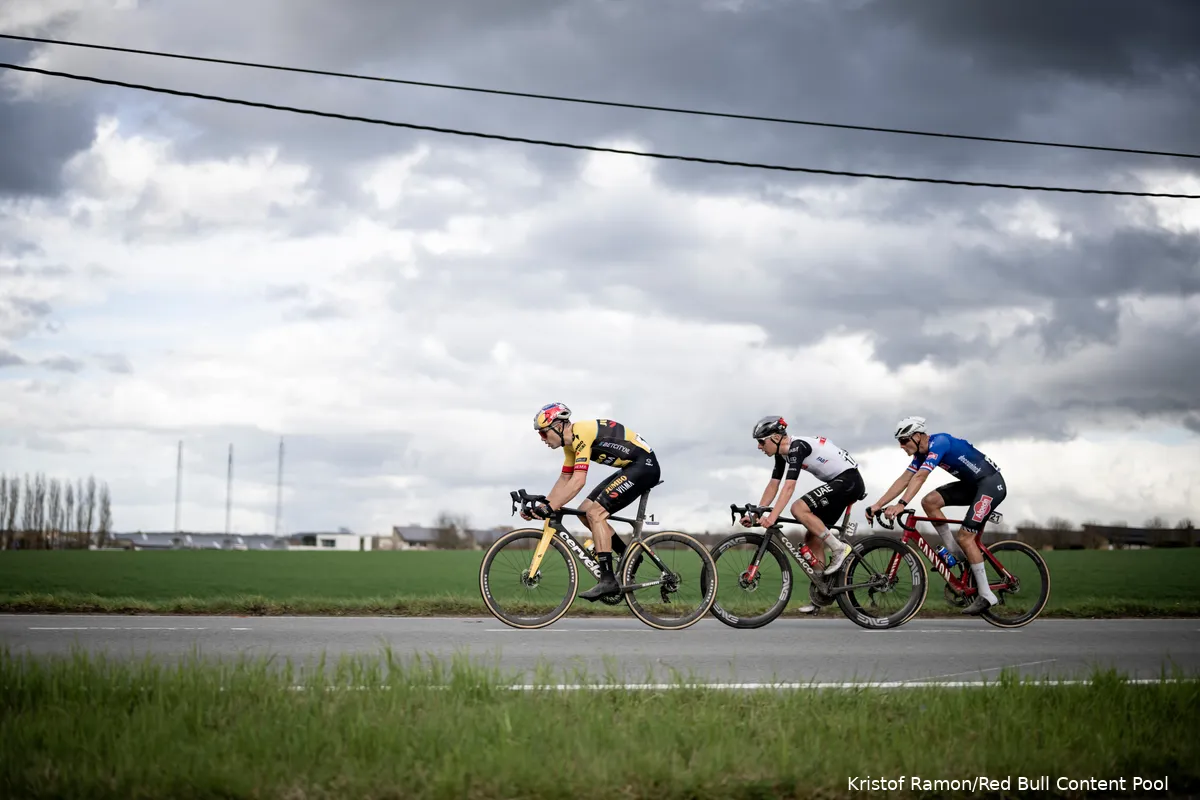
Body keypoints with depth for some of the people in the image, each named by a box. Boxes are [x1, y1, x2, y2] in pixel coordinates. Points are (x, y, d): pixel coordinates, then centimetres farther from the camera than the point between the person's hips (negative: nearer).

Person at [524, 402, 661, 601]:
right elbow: (564, 480, 16)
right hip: (632, 468, 10)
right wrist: (542, 506, 6)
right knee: (585, 512, 7)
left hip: (644, 466, -10)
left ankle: (608, 581, -18)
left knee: (595, 514, -17)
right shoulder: (571, 442, 9)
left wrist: (550, 508, -30)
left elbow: (578, 481, -29)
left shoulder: (581, 434, -21)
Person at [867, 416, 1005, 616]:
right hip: (972, 484, 9)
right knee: (929, 501, -5)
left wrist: (901, 505, -42)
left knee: (965, 536, -14)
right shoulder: (922, 452, 5)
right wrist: (877, 505, -3)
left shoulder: (939, 442, -23)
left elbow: (920, 477, -34)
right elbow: (904, 479, 4)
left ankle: (986, 595, -8)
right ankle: (954, 552, 7)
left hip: (992, 483, -9)